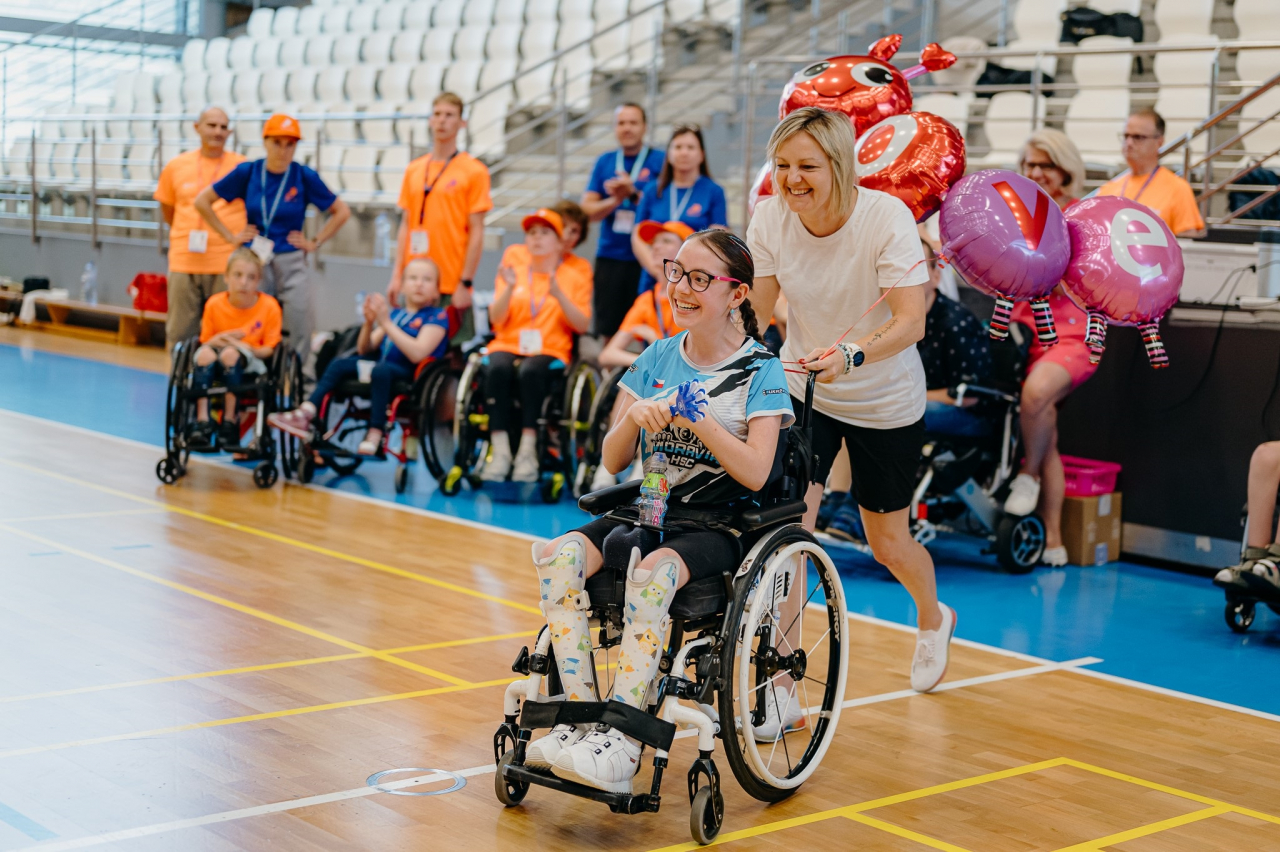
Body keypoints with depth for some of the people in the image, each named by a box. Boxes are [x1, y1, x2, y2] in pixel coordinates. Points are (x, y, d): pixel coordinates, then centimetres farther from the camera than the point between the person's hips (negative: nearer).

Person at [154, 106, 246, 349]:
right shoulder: (176, 166, 7)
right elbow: (167, 209, 18)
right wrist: (186, 237, 12)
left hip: (226, 264, -2)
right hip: (184, 262, 2)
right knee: (179, 332, 6)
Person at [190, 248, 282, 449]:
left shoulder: (269, 306, -6)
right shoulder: (214, 304, -1)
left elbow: (269, 349, -4)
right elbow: (205, 342, 6)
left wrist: (246, 348, -22)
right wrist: (216, 340, -17)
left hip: (250, 364, -2)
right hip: (215, 364, 2)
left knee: (230, 353, -36)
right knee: (205, 353, -33)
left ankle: (230, 421, -28)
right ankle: (202, 422, -36)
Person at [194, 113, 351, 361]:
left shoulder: (304, 177, -3)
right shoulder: (247, 172, 0)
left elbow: (342, 212, 7)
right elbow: (202, 201, 8)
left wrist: (315, 243, 2)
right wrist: (229, 236, 4)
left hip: (292, 264, -1)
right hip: (254, 261, 1)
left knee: (300, 333, -4)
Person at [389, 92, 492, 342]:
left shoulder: (474, 170, -2)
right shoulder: (413, 170, 12)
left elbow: (476, 232, -5)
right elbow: (406, 226, 14)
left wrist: (465, 283, -11)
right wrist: (397, 276, 7)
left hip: (453, 287, -5)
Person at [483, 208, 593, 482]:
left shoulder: (575, 275, 7)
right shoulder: (515, 264, 12)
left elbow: (582, 325, -4)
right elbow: (496, 320, 3)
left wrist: (558, 294, -17)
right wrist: (509, 288, -13)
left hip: (550, 352, -1)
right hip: (508, 346, 2)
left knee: (530, 370, -35)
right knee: (497, 368, -33)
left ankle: (528, 452, -29)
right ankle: (500, 451, -32)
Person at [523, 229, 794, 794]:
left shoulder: (760, 370, -3)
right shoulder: (658, 358, 11)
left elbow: (755, 472, -13)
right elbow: (613, 461, 8)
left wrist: (695, 415, -20)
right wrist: (634, 416, -13)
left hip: (720, 520, -5)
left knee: (652, 574, -37)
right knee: (557, 557, -24)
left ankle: (619, 745, -36)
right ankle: (581, 718, -25)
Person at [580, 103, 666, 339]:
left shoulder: (659, 161, 0)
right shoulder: (605, 162, 11)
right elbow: (587, 209, 7)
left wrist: (633, 194, -18)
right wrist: (616, 199, -10)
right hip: (609, 257, 4)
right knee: (608, 329, 7)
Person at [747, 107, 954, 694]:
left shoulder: (887, 217, -24)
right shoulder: (771, 216, -14)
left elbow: (911, 322, -30)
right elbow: (754, 311, -10)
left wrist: (851, 355, -48)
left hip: (886, 404, -2)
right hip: (802, 390, 2)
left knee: (889, 544, 12)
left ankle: (932, 618, 47)